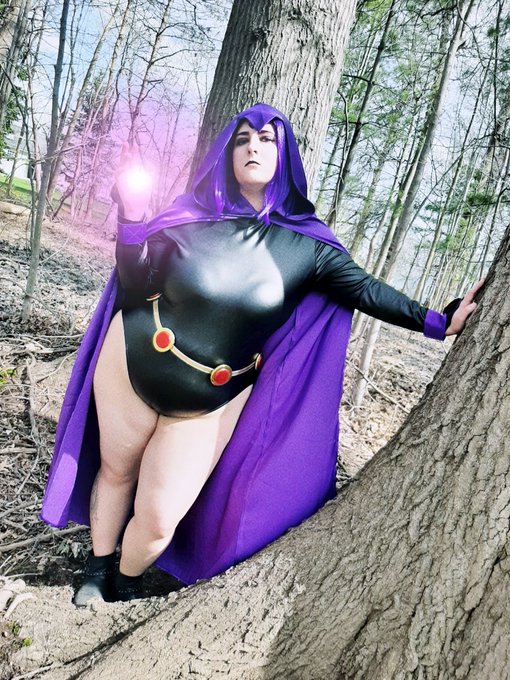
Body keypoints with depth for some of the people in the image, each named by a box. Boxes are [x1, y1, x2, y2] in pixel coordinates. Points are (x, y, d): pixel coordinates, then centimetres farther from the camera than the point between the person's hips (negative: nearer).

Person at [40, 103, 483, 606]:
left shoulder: (306, 245, -7)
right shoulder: (193, 214, -7)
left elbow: (367, 290, -2)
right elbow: (137, 286, -8)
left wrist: (440, 322, -4)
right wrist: (132, 216, -22)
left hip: (209, 402, -1)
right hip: (132, 362, 1)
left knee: (159, 521, 1)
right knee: (114, 471, 19)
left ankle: (125, 585, 37)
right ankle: (96, 570, 49)